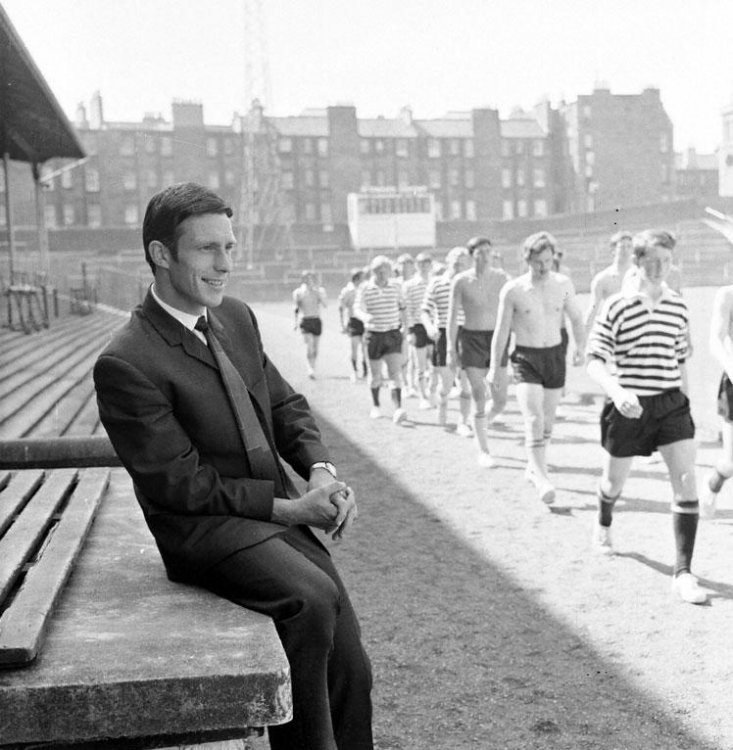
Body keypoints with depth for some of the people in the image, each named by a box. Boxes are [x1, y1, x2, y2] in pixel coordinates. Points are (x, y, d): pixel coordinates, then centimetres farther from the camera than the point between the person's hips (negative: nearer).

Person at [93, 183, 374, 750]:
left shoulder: (238, 319, 8)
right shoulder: (125, 364, -15)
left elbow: (286, 405, 16)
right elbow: (179, 483, -14)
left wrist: (321, 472, -4)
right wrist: (286, 507, -15)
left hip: (280, 516, 7)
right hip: (203, 530, -6)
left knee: (351, 670, 0)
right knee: (312, 597, -31)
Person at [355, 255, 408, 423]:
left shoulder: (396, 285, 1)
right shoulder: (365, 289, -7)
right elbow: (357, 309, -12)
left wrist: (404, 324, 13)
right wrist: (365, 316, -33)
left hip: (393, 333, 1)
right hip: (374, 334, -1)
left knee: (396, 372, -12)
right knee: (375, 374, 11)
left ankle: (398, 409, -19)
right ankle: (376, 406, 31)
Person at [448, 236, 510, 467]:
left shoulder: (502, 278, 1)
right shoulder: (461, 281, -5)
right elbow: (452, 316, -2)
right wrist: (451, 348, -5)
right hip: (472, 339, -2)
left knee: (500, 400, 2)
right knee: (479, 399, -3)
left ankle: (483, 423, 35)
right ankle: (483, 451, 10)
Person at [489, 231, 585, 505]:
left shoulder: (563, 284, -2)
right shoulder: (512, 290, -10)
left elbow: (576, 317, 13)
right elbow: (501, 330, -1)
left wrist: (580, 346, 5)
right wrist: (494, 367, 2)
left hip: (555, 355, 3)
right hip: (526, 358, -3)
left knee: (547, 421, 11)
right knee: (534, 420, -16)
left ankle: (534, 467, 31)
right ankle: (542, 479, -18)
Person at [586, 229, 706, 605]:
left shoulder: (678, 306, 3)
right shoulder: (616, 306, -10)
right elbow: (595, 361, -12)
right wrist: (616, 391, -30)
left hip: (671, 403, 2)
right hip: (627, 406, -2)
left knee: (686, 481, -12)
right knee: (614, 481, 16)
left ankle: (683, 573, -6)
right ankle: (603, 525, 52)